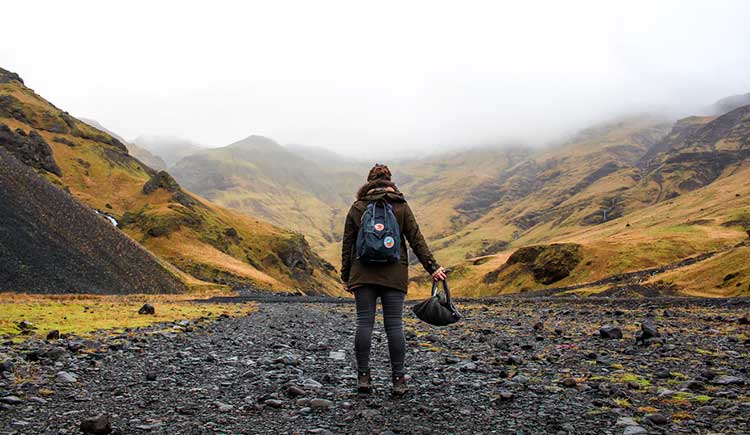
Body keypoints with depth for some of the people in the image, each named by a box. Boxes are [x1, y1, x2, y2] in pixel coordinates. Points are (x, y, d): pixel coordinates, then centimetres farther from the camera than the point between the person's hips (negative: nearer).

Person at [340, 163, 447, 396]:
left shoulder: (357, 208, 6)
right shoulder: (401, 207, 4)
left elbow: (347, 244, 6)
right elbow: (417, 240, 0)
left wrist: (346, 277, 12)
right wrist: (432, 267, 2)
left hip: (363, 274, 1)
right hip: (394, 275, 0)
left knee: (364, 322, 4)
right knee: (394, 325, 1)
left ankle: (363, 377, 6)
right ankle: (398, 380, 3)